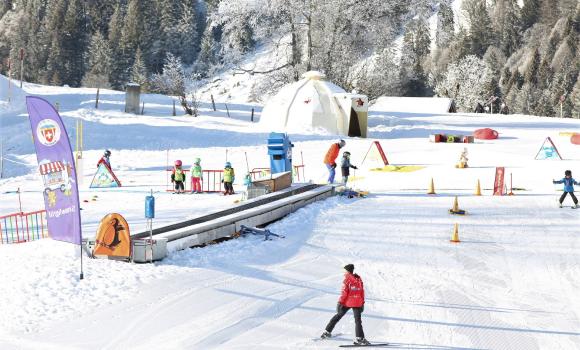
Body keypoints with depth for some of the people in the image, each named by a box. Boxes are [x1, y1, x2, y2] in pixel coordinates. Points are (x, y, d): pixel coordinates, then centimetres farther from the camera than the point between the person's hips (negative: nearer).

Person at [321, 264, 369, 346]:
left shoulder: (347, 279, -7)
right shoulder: (359, 279, 6)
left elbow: (344, 292, -12)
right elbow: (362, 292, 8)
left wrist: (340, 302, -10)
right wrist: (362, 303, 14)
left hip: (347, 302, -2)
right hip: (357, 303, 2)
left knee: (338, 316, 15)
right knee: (358, 320, -1)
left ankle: (327, 332, 22)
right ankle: (359, 338, -13)